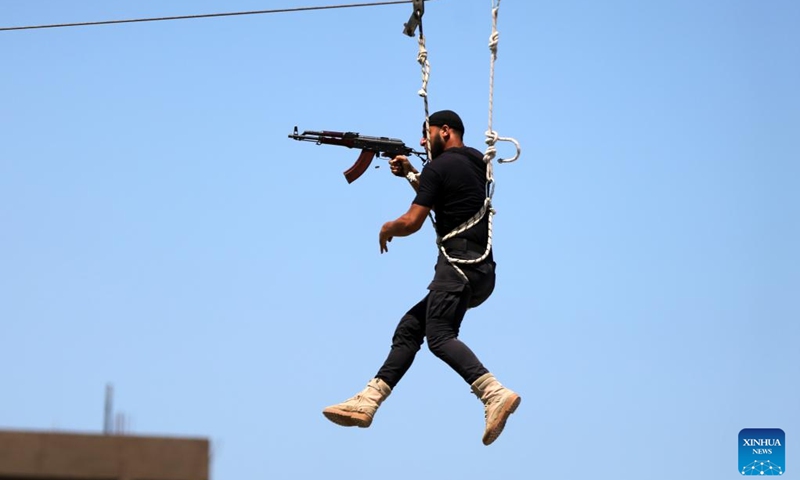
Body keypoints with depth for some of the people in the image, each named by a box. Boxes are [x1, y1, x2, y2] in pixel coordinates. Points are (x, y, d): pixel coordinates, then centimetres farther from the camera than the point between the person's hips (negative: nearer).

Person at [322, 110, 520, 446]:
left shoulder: (438, 167, -6)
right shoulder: (477, 162, 21)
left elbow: (412, 222, -8)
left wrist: (387, 229, 12)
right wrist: (411, 174, 34)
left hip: (459, 262, -10)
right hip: (482, 270, 10)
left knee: (439, 336, -23)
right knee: (409, 329, 12)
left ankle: (495, 394, -41)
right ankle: (367, 402, 10)